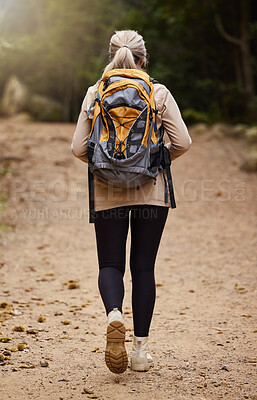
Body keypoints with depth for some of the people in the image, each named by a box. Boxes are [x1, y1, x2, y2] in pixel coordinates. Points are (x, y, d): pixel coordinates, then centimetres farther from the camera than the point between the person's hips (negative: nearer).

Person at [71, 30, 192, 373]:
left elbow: (79, 148, -2)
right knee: (144, 267, 8)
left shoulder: (94, 94, 0)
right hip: (150, 190, 0)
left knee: (110, 264, 10)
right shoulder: (160, 93, -2)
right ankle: (141, 348, 9)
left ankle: (114, 314, -22)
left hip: (107, 191, 0)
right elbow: (182, 142, -5)